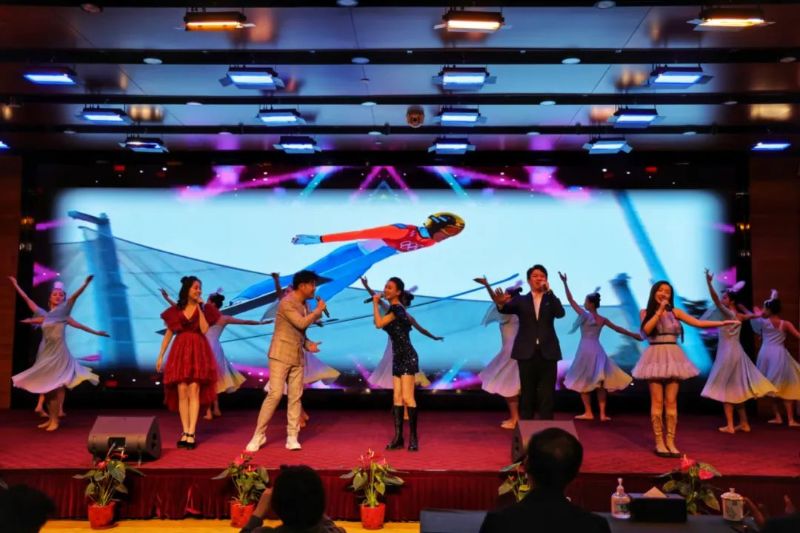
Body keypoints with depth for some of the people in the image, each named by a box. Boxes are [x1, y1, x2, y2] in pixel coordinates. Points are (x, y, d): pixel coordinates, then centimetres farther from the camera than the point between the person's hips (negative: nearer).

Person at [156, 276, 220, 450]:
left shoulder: (205, 309, 4)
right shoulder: (175, 310, 7)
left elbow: (204, 330, -10)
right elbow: (168, 334, 10)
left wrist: (200, 307, -11)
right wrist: (160, 356, 7)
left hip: (198, 352, -1)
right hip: (180, 352, 2)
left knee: (194, 391, -8)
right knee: (182, 393, -2)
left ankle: (191, 433, -8)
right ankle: (185, 432, 3)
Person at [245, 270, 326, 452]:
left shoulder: (304, 305, 13)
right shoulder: (287, 303, -13)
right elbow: (301, 323, -24)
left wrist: (308, 344, 1)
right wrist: (319, 310, -11)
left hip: (297, 357, 7)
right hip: (281, 355, -7)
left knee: (295, 397, 4)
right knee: (275, 394, -9)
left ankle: (292, 437, 9)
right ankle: (259, 435, 3)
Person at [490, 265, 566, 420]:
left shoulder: (551, 300, 10)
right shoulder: (521, 300, 8)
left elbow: (561, 313, -9)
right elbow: (507, 309, -11)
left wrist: (548, 291, -15)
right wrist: (501, 303, -35)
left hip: (547, 352, 1)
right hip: (527, 352, 0)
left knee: (547, 394, 3)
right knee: (527, 394, 6)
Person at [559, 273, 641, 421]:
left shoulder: (584, 315, -9)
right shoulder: (603, 320, 4)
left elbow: (571, 300, -8)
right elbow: (618, 329, 14)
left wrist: (565, 283, -5)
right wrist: (633, 335, 27)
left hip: (585, 349, -4)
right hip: (597, 350, 4)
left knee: (584, 381, 6)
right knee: (600, 382, 9)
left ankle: (588, 413, 6)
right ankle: (602, 413, 7)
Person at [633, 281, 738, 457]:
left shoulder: (675, 312, 9)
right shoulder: (645, 312, 5)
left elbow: (698, 323, 4)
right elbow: (647, 329, -13)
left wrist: (722, 323, -5)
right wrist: (659, 310, -10)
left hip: (673, 357, 2)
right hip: (655, 357, -2)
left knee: (671, 401, 1)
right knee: (657, 401, -3)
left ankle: (670, 442, 6)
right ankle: (659, 442, 2)